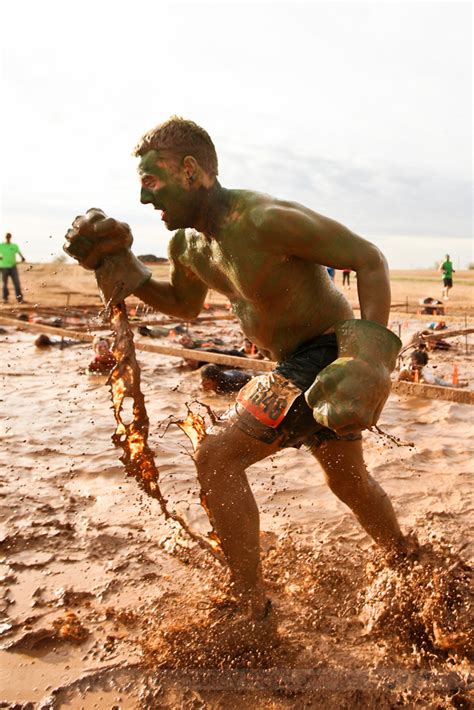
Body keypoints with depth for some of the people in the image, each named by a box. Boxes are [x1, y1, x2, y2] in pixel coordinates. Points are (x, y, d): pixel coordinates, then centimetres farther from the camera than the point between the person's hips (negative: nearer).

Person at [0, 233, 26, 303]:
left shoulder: (15, 246, 7)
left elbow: (19, 253, -7)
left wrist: (22, 257, -28)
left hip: (13, 267, 0)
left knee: (17, 282, -8)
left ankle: (20, 298, -4)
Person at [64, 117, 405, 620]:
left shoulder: (266, 220, -26)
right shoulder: (187, 245, 1)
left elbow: (370, 260, -20)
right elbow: (186, 305, 20)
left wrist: (374, 352, -30)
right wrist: (128, 276, 4)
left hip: (328, 357, -9)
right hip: (297, 361, 9)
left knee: (217, 458, -14)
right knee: (348, 480, 25)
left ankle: (252, 612, 1)